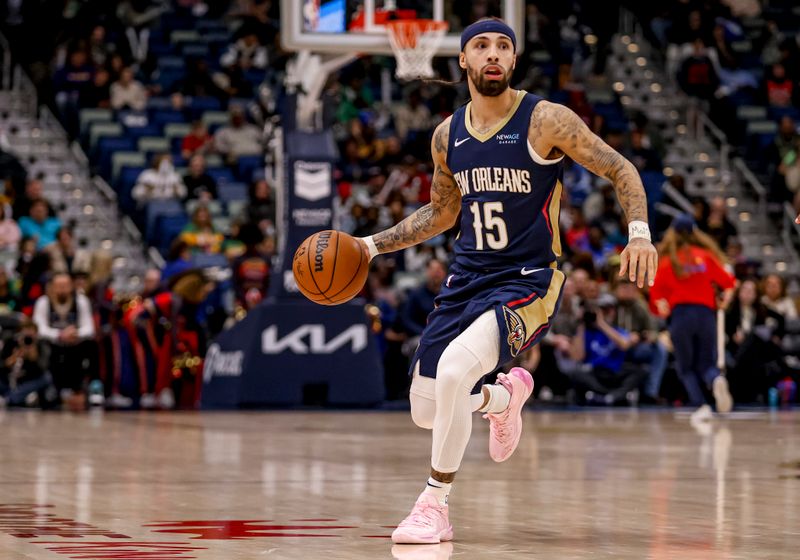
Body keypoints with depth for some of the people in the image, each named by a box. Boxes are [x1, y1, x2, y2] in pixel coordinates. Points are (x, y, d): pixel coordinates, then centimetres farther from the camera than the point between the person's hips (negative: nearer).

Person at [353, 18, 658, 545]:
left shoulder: (546, 120, -10)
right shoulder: (448, 134, 6)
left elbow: (621, 170, -6)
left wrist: (640, 234, -22)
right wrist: (374, 245, 12)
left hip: (526, 283, -6)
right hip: (467, 279, 6)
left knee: (454, 368, -31)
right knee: (426, 411, 8)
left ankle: (435, 506, -14)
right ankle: (506, 395, 42)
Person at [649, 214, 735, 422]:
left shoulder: (667, 261, 5)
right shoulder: (706, 256, 9)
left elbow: (657, 292, -5)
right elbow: (727, 282, 2)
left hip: (680, 314, -1)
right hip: (706, 313, 1)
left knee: (686, 368, 10)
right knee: (706, 364, 8)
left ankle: (701, 405, -9)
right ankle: (717, 381, -26)